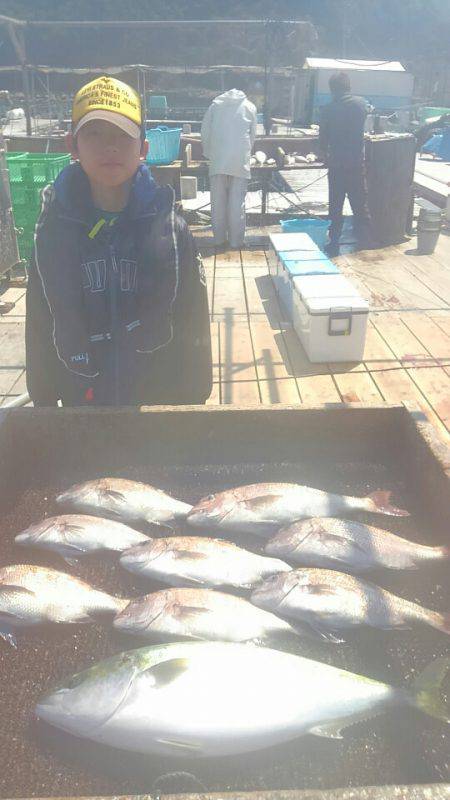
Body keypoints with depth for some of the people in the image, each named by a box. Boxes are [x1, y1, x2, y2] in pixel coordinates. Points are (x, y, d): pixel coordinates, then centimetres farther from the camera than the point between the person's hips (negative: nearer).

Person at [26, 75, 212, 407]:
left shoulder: (170, 229, -11)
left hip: (161, 403, -1)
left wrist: (194, 398, -4)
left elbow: (194, 329, -7)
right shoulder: (53, 230, -7)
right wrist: (43, 404, 3)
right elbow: (40, 330, 0)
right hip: (80, 398, 2)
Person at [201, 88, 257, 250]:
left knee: (218, 201, 7)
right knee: (237, 202, 2)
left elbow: (205, 132, 11)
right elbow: (253, 135, 15)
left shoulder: (215, 104, 14)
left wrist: (209, 154, 22)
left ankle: (219, 239, 12)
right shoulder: (249, 106, 13)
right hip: (240, 160, -1)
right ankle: (236, 241, 6)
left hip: (218, 160, 1)